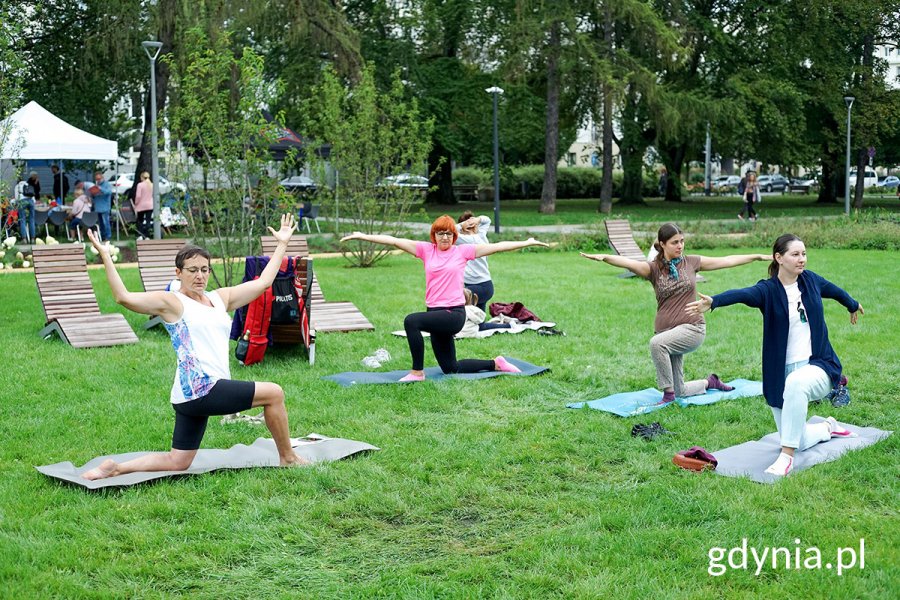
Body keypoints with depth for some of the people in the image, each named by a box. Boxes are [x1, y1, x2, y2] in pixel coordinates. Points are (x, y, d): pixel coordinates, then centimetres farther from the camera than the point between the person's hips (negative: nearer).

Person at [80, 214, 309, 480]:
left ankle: (116, 468, 13)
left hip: (199, 394, 8)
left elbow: (262, 282, 22)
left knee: (177, 463, 9)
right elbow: (124, 297, -13)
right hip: (198, 389, -8)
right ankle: (288, 458, 11)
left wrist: (282, 244, 27)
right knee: (273, 393, -4)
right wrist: (105, 256, -16)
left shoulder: (220, 298, 18)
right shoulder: (171, 302, -2)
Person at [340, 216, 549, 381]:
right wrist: (363, 236, -6)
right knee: (451, 368, 11)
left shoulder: (462, 251, 0)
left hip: (454, 313, -5)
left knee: (411, 321, -29)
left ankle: (417, 371, -15)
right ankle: (495, 364, 30)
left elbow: (497, 246, -1)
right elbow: (394, 241, -1)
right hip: (436, 313, 5)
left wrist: (527, 243, -3)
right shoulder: (426, 250, 6)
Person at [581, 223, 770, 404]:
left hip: (692, 328, -2)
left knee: (657, 343, -34)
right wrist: (604, 257, -38)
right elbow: (628, 263, -19)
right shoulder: (654, 268, -1)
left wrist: (758, 256, 10)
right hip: (666, 332, 2)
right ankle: (709, 382, 41)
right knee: (681, 392, 9)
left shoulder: (691, 262, 4)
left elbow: (727, 261, 10)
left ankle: (668, 394, -19)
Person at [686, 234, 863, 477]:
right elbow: (742, 294, -32)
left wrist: (853, 306, 46)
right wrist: (713, 302, -54)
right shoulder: (768, 290, -10)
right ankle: (828, 427, 42)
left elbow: (834, 291, 24)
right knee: (799, 442, 7)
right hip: (781, 373, 0)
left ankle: (786, 456, -28)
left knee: (796, 383, -38)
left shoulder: (811, 280, 1)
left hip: (818, 365, 0)